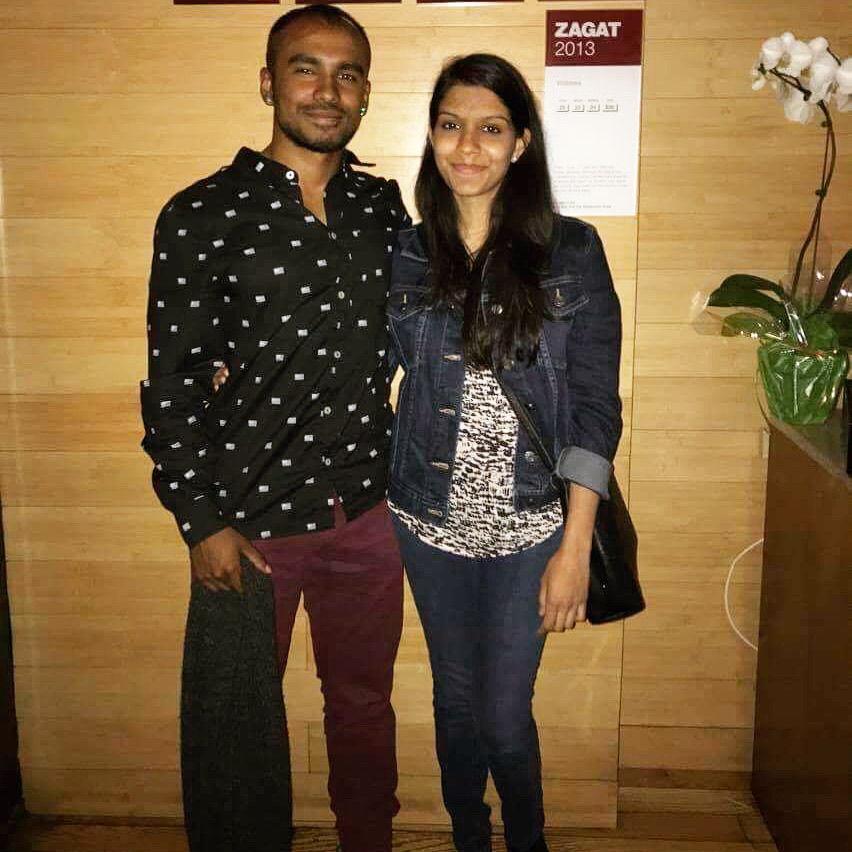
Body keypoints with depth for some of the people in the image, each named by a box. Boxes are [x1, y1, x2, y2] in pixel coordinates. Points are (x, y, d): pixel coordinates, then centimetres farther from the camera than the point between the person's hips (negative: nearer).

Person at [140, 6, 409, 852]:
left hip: (367, 511, 4)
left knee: (363, 702, 20)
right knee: (235, 721, 12)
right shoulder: (202, 217, -9)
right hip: (251, 514, -3)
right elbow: (173, 382, -8)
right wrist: (201, 523, -10)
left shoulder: (385, 208, 4)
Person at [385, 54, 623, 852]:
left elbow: (596, 407, -8)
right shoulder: (402, 254, -1)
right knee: (456, 699, 18)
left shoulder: (571, 251, -7)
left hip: (529, 526, -2)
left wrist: (575, 549, -11)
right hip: (429, 521, 2)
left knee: (505, 716, 7)